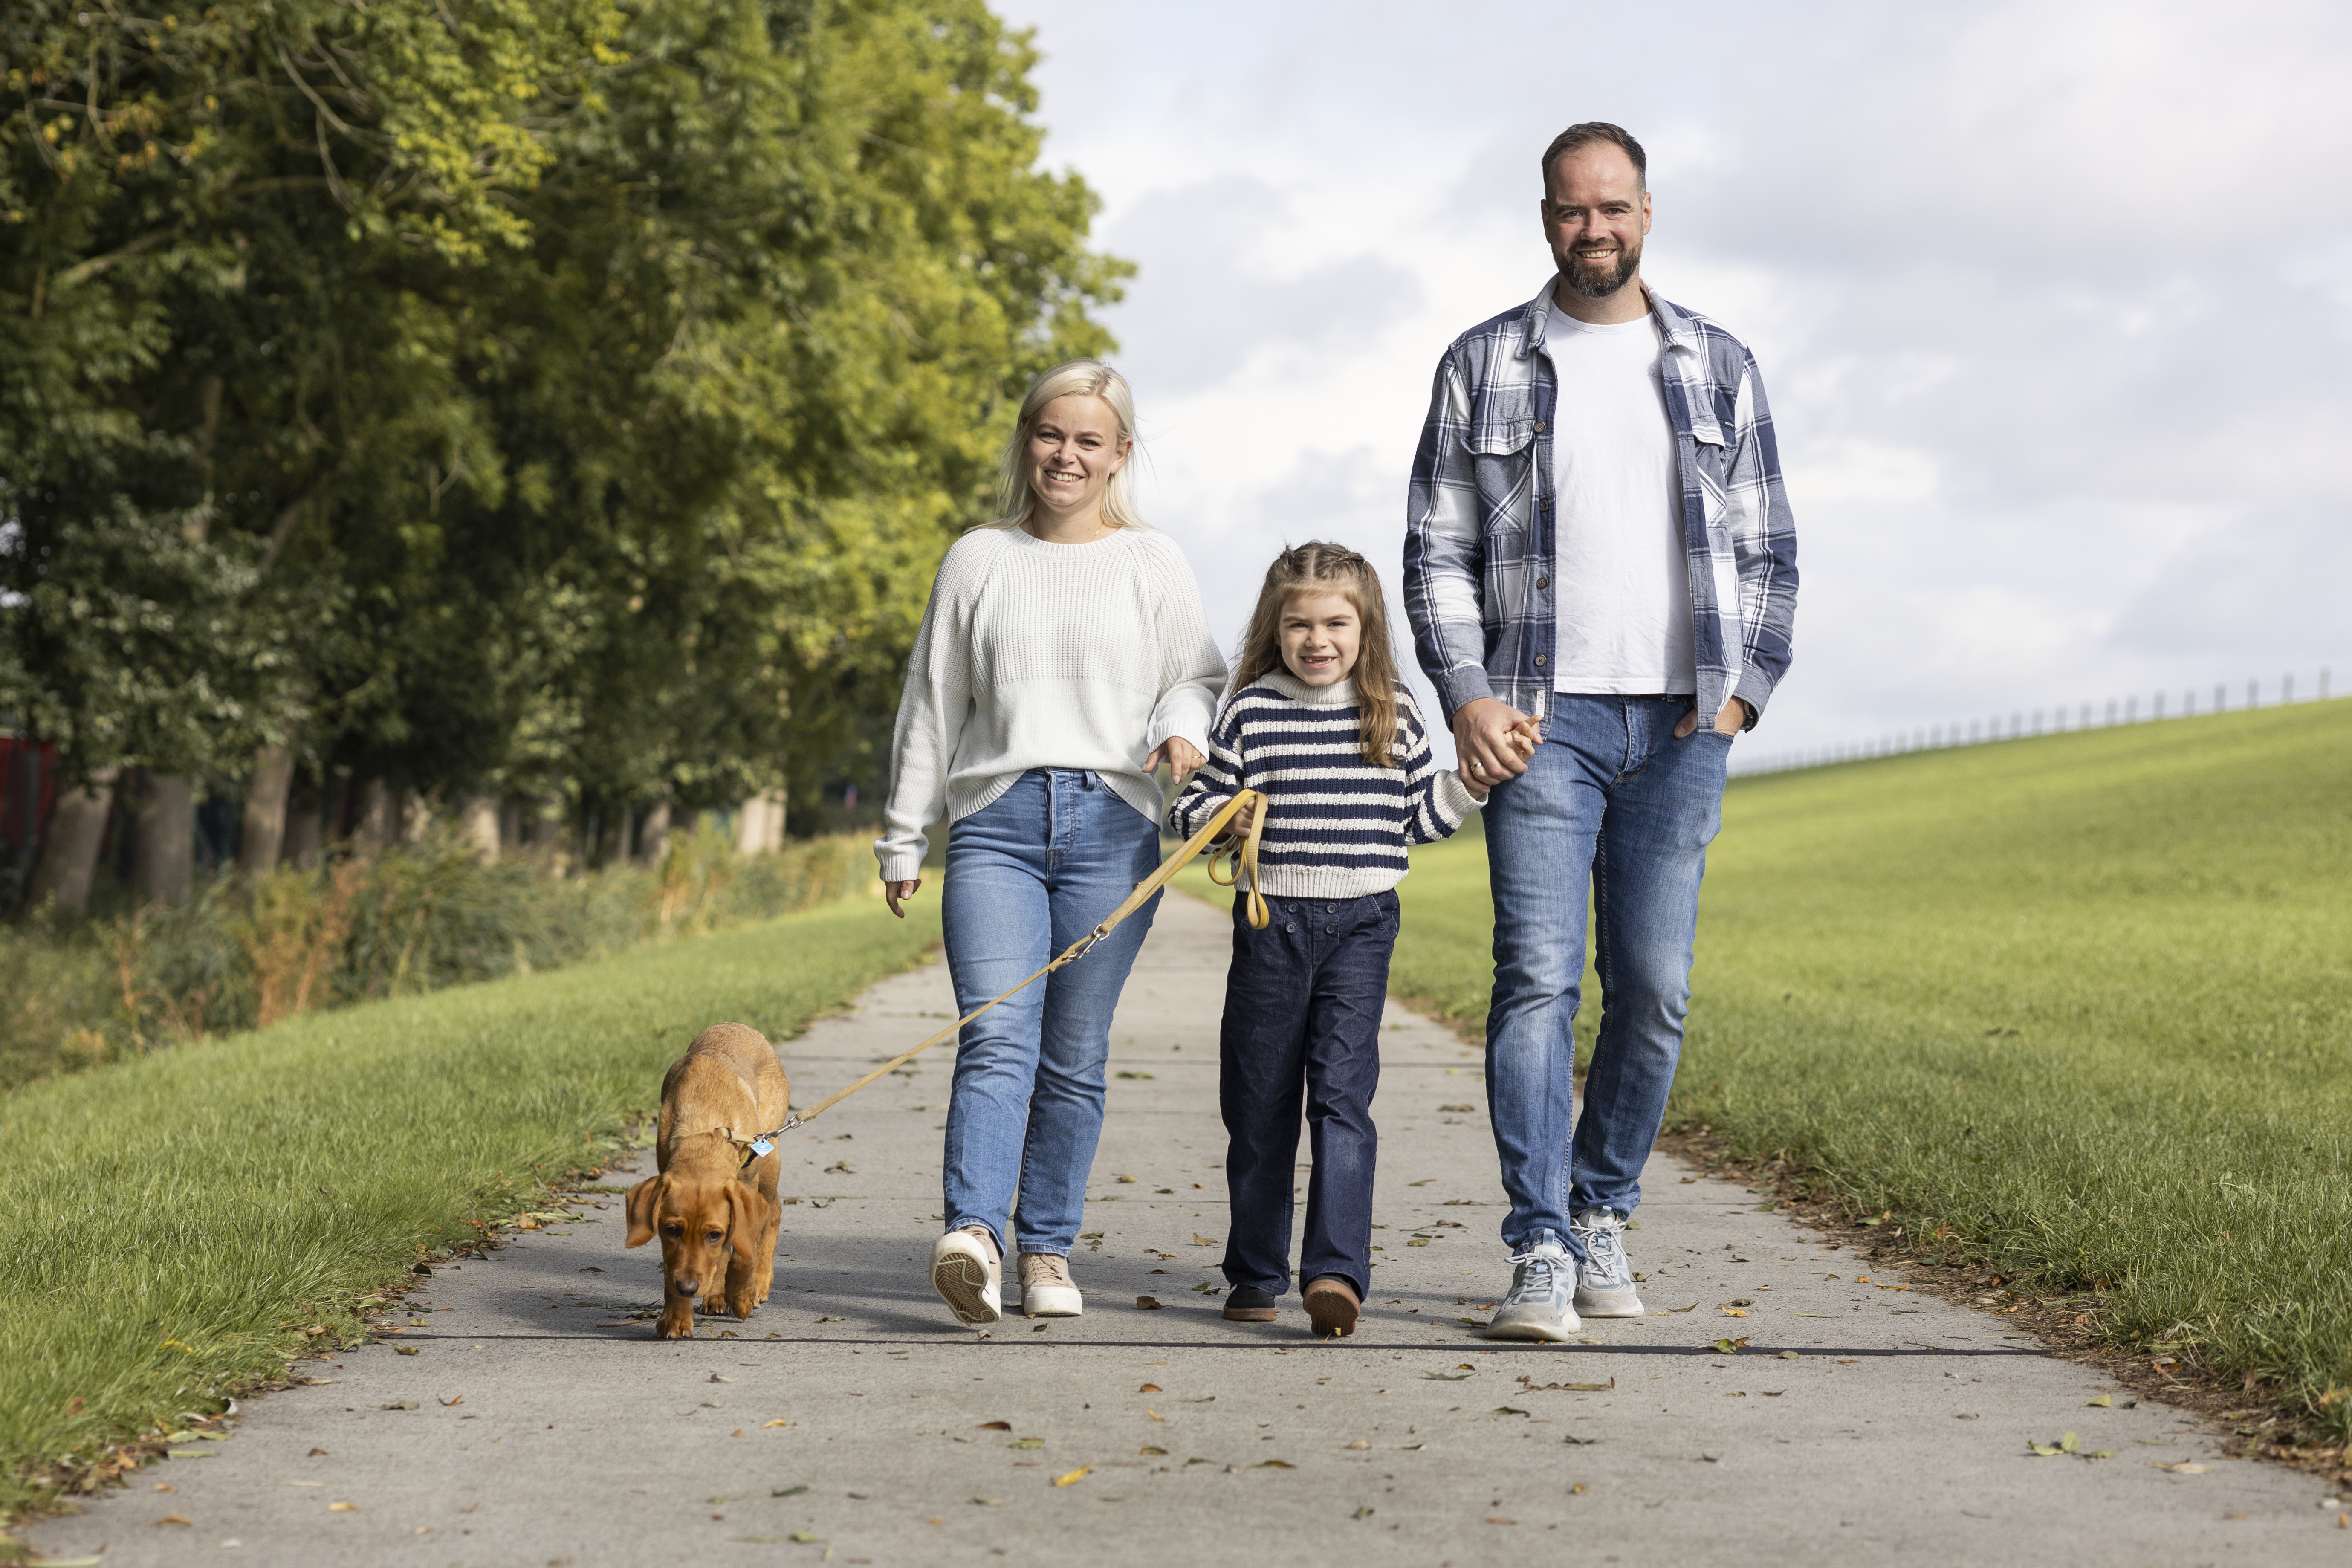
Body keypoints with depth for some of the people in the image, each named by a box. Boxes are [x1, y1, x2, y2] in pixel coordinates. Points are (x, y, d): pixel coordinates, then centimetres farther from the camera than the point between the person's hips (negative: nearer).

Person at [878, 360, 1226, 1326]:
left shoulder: (1153, 564, 12)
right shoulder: (978, 561, 13)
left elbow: (1198, 674, 17)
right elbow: (932, 705, 16)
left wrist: (1183, 727, -7)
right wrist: (903, 838, 15)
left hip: (1113, 824, 0)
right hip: (996, 821, 0)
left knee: (1075, 1056, 2)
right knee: (998, 1039, -16)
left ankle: (1047, 1249, 9)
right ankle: (973, 1235, -29)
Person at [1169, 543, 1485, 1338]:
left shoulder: (1395, 713, 6)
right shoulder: (1250, 711, 0)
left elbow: (1423, 817, 15)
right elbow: (1190, 808, 4)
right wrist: (1225, 815, -16)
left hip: (1362, 924, 0)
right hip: (1271, 922, 0)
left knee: (1342, 1093, -12)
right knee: (1259, 1103, 8)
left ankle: (1337, 1270, -15)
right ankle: (1256, 1274, 21)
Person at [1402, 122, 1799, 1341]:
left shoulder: (1719, 366, 13)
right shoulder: (1483, 367, 8)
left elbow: (1767, 550, 14)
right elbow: (1437, 551, 5)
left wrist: (1742, 690, 2)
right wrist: (1467, 696, -7)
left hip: (1679, 725, 2)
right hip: (1541, 716, -2)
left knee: (1653, 987, 2)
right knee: (1538, 976, -11)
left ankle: (1602, 1216, 19)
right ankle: (1541, 1253, -11)